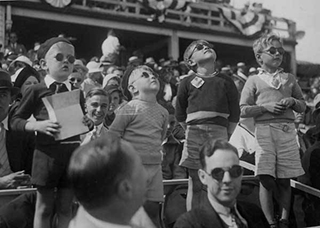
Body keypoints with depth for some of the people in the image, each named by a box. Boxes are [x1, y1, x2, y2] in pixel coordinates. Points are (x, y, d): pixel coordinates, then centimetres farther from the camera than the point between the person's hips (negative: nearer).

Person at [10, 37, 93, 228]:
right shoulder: (37, 91, -2)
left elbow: (82, 122, 19)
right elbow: (16, 121, -1)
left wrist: (88, 123, -4)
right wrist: (38, 125, -18)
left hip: (72, 152, 3)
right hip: (47, 153, -3)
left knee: (65, 208, 11)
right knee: (44, 207, 7)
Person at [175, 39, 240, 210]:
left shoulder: (226, 81, 12)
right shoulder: (187, 82, 10)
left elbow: (234, 113, 11)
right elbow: (180, 114, 14)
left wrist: (227, 135, 6)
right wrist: (192, 132, 9)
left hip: (219, 131, 0)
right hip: (194, 132, 0)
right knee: (195, 183, 3)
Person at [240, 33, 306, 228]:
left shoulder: (289, 79, 17)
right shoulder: (254, 81, 8)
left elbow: (303, 106, 20)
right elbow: (243, 111, 2)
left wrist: (293, 101, -2)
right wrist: (265, 107, -11)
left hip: (287, 130, 2)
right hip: (264, 130, -2)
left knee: (284, 181, 4)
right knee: (266, 179, -7)